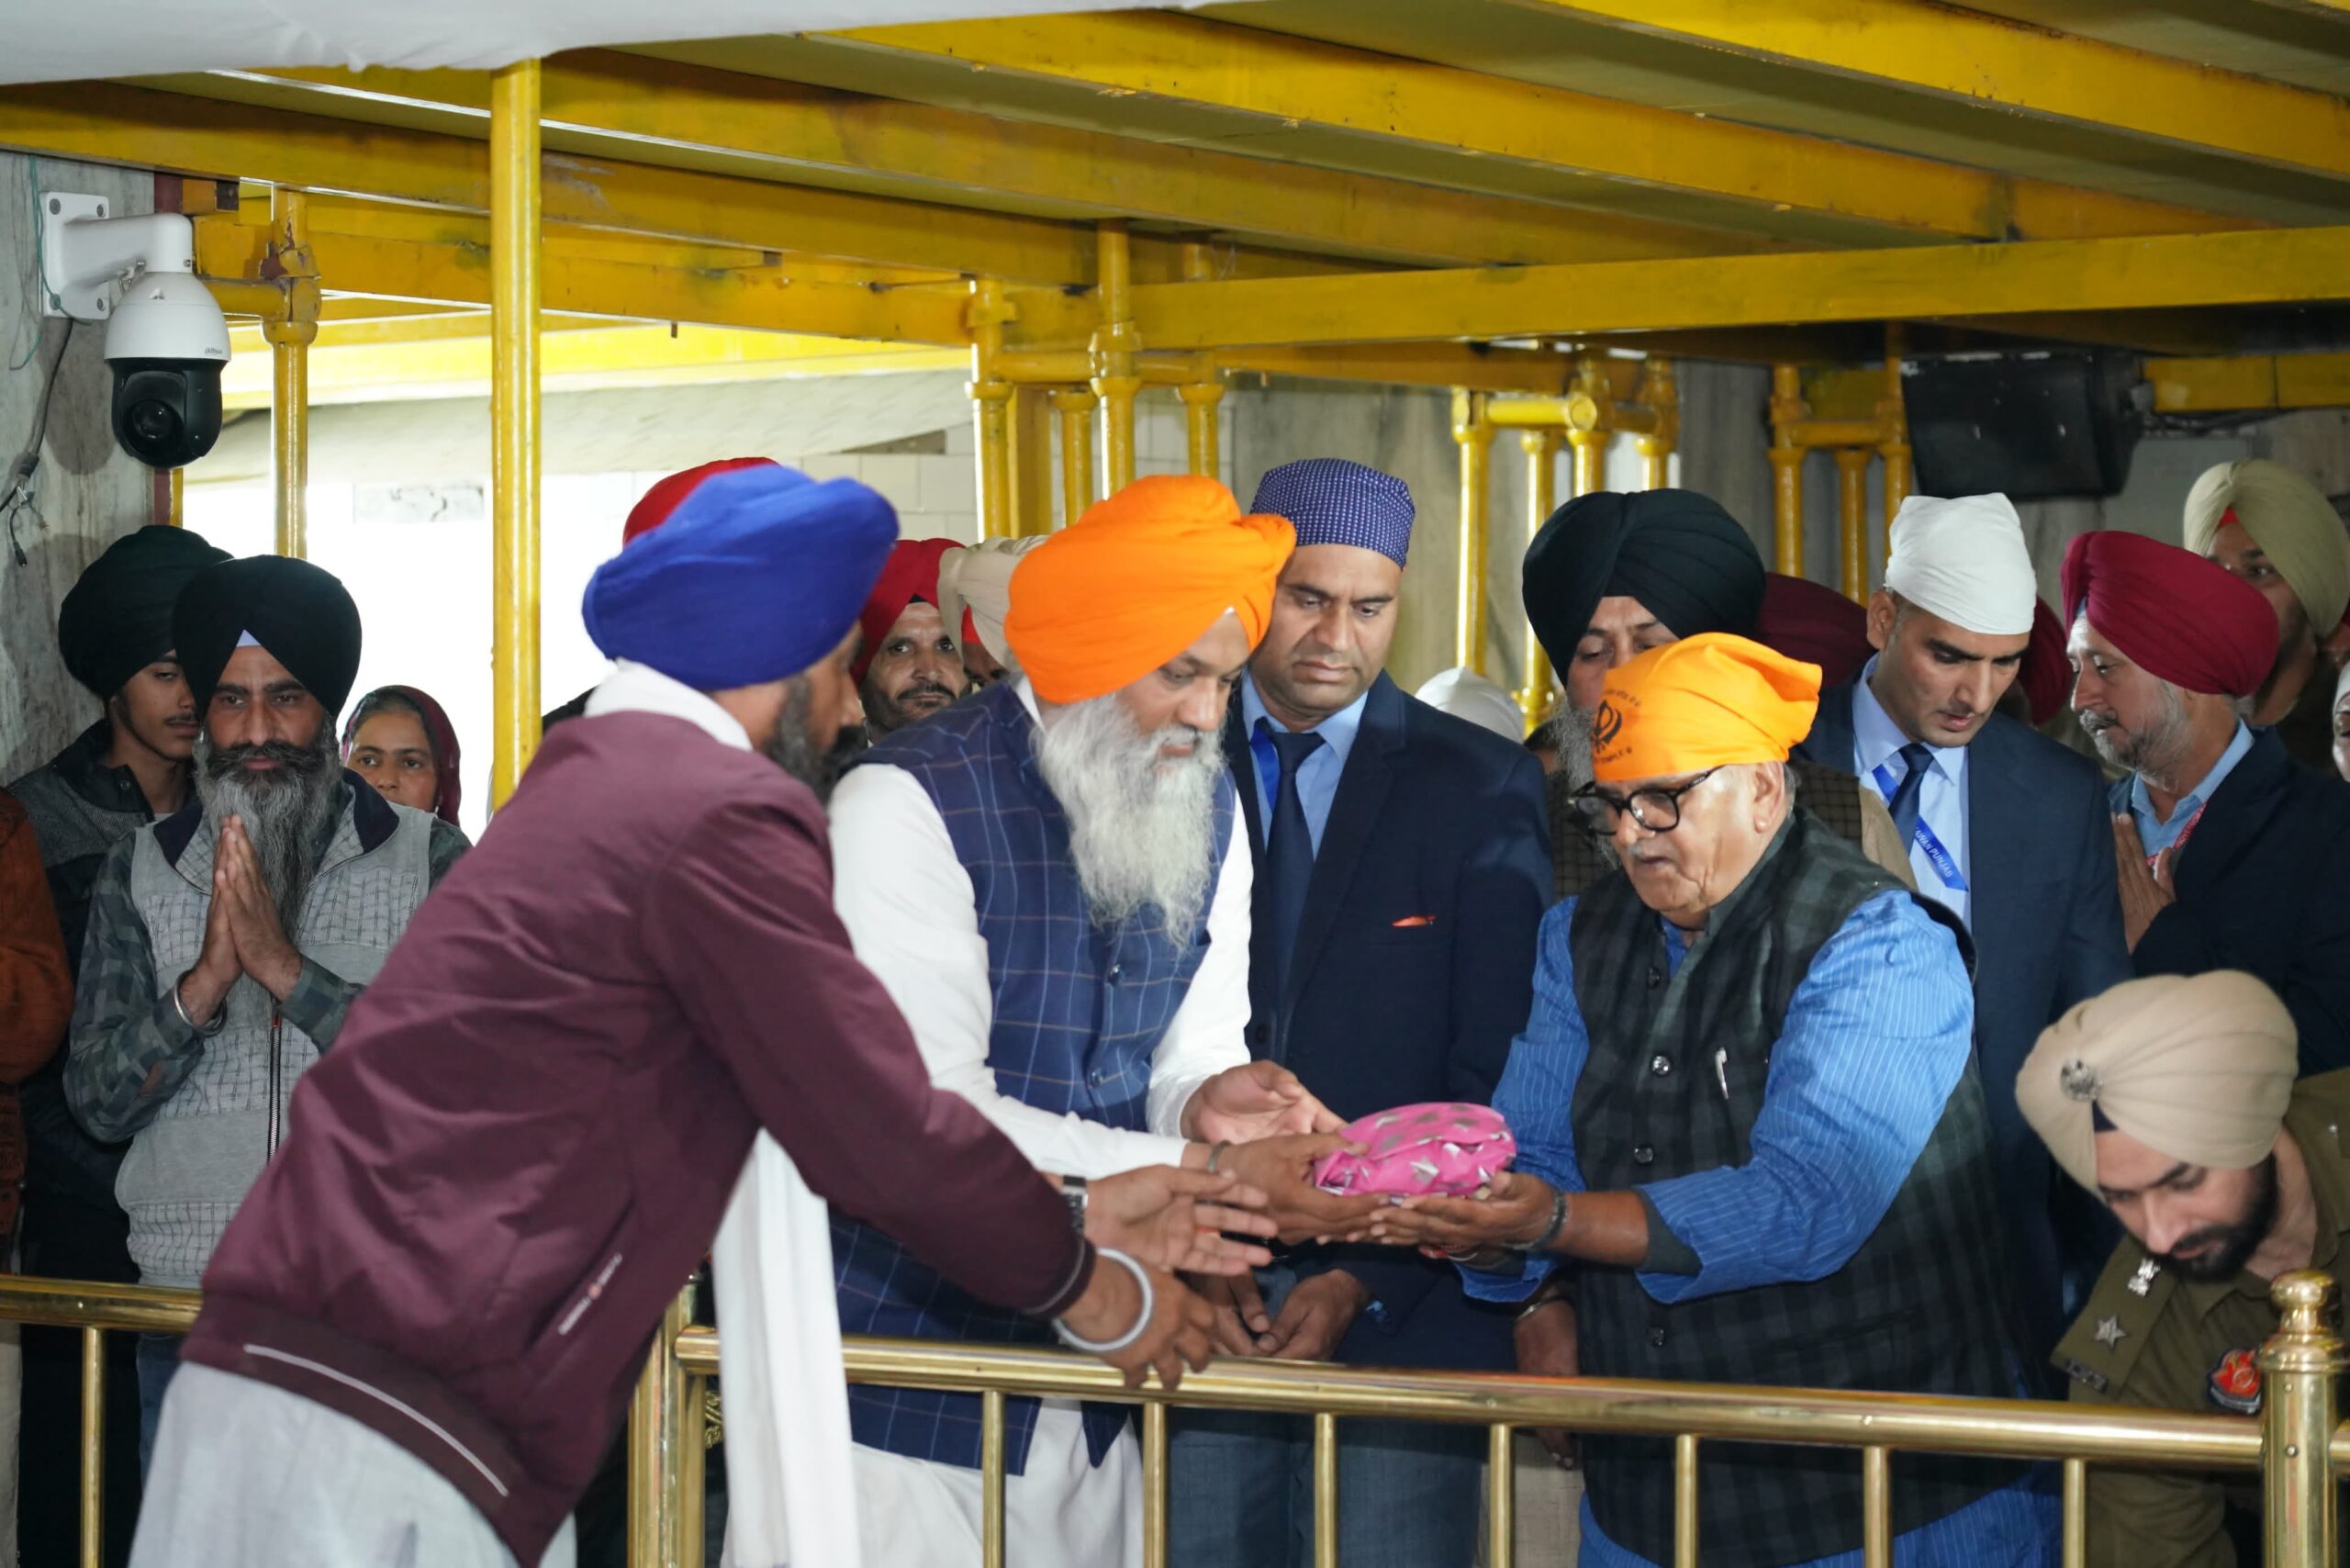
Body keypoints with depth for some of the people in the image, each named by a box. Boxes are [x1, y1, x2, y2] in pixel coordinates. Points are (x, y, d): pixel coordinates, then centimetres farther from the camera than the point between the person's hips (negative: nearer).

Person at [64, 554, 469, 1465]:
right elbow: (98, 1101, 1)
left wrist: (285, 968, -17)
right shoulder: (139, 873, 8)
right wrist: (204, 982, -15)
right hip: (189, 1312, 2)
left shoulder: (429, 862, 1)